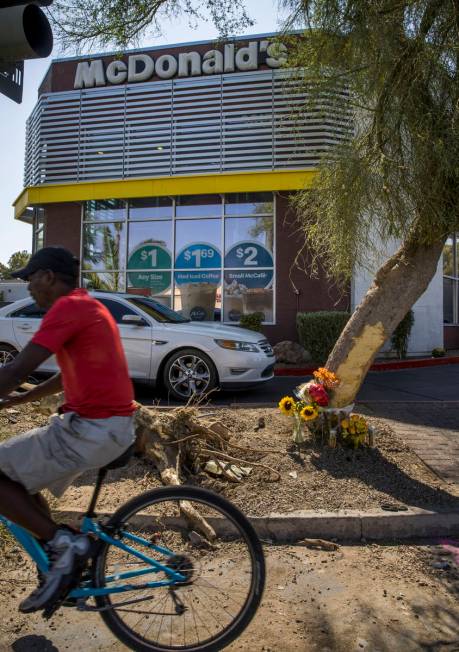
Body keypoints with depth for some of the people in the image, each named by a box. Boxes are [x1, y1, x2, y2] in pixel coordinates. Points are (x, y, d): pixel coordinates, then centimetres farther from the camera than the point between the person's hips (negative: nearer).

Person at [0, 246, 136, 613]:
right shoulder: (87, 306, 19)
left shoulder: (68, 306, -13)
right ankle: (63, 561, 28)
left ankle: (63, 543, 2)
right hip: (112, 424, 10)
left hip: (92, 429, -10)